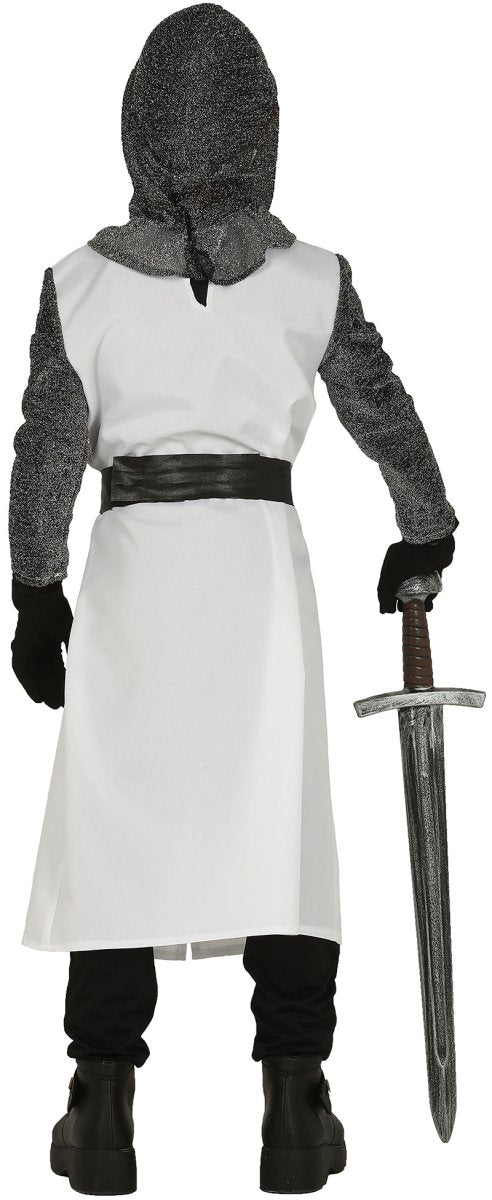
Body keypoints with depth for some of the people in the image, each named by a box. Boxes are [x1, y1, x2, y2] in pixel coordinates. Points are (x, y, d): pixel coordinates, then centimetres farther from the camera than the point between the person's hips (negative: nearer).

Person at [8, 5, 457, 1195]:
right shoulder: (309, 279, -2)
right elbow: (384, 414, 9)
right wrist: (425, 528, 25)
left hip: (133, 566, 0)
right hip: (260, 562, 1)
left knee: (119, 828, 6)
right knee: (277, 830, 5)